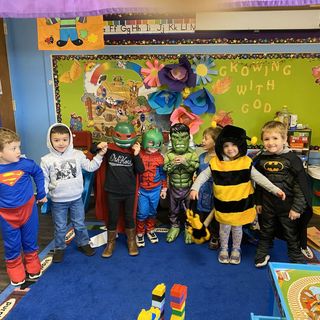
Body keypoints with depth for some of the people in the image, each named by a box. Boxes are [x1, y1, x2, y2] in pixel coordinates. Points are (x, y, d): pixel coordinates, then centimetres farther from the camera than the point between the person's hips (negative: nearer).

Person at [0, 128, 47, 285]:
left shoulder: (26, 164, -15)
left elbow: (38, 173, 5)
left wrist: (41, 194, 7)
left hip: (28, 209, 1)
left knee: (30, 241, 18)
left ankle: (32, 265, 42)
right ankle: (15, 270, 38)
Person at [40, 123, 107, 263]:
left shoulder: (78, 154, -6)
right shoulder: (47, 160, -9)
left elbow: (90, 167, 2)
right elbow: (44, 180, -4)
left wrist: (100, 155, -7)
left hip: (76, 198, 1)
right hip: (58, 201, -1)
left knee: (79, 224, 17)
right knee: (60, 227, 14)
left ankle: (83, 243, 38)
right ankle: (59, 248, 35)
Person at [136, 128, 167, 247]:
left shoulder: (160, 158, -5)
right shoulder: (139, 155, -11)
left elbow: (163, 174, 4)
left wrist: (164, 189, 6)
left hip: (155, 190, 2)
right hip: (142, 190, -2)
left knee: (152, 212, 16)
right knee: (142, 213, 4)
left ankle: (150, 230, 37)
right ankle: (140, 233, 24)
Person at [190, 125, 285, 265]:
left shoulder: (246, 162, -11)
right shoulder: (215, 162, -12)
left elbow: (258, 177, -7)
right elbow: (203, 175, -3)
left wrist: (275, 189, -11)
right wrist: (195, 188, -14)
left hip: (241, 203, 0)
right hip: (223, 204, 0)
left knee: (237, 227, 18)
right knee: (224, 228, 16)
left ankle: (236, 249, 41)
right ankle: (223, 249, 39)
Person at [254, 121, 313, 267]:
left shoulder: (292, 159, -14)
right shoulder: (262, 159, -2)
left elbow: (301, 185, -13)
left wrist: (297, 207, -13)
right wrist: (258, 202, 10)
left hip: (288, 206, -3)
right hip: (267, 206, 4)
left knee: (292, 235, 12)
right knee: (266, 232, 20)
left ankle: (297, 259, 31)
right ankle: (262, 255, 38)